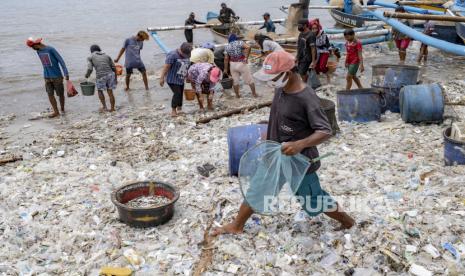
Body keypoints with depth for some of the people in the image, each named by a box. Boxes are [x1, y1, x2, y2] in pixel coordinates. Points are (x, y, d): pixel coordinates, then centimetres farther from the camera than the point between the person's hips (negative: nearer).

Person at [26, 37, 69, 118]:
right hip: (47, 77, 5)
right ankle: (56, 111, 6)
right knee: (50, 94, -2)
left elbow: (61, 61, -15)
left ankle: (62, 109, 25)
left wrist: (66, 74, -20)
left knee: (60, 94, 4)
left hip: (57, 76, -5)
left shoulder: (51, 49, -16)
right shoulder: (38, 51, 6)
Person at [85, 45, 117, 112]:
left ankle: (104, 106, 17)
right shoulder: (106, 56, 18)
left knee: (100, 90, 21)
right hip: (110, 74, 3)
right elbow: (114, 68, 14)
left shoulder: (90, 57, 9)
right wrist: (115, 78, 21)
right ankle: (112, 108, 14)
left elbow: (90, 69, -2)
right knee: (110, 92, 13)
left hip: (100, 76, -3)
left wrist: (87, 75, 17)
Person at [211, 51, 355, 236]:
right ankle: (236, 226, 34)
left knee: (313, 202, 9)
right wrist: (268, 135, 18)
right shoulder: (280, 89, -3)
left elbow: (325, 132, -28)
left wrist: (300, 144, -41)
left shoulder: (307, 98, -27)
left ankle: (347, 222, 34)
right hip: (275, 157, 7)